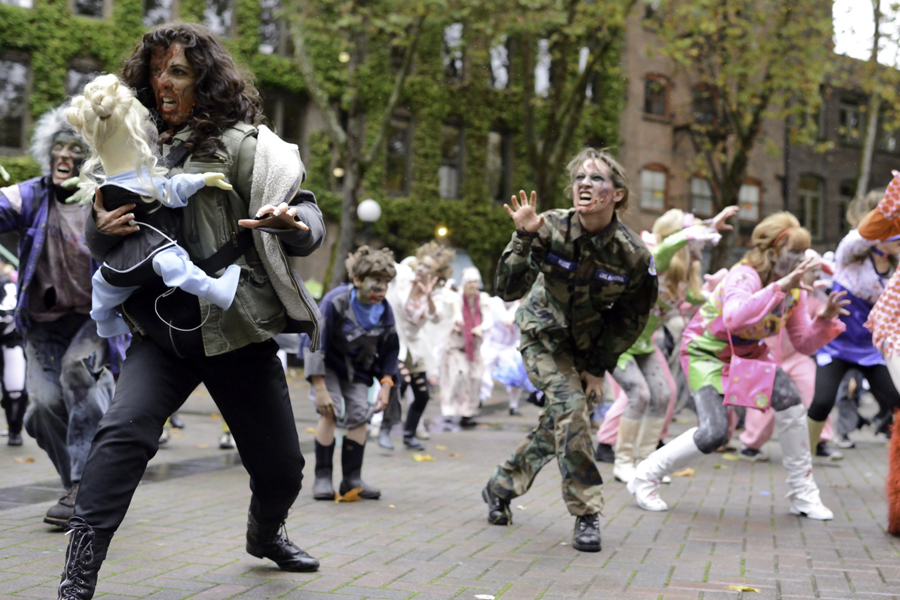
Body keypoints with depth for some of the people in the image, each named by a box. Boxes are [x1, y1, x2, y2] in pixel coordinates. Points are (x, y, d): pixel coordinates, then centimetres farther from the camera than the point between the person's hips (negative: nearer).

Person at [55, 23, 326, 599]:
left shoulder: (241, 141, -4)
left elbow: (308, 218, -10)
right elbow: (101, 247, 17)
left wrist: (290, 223, -34)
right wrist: (102, 231, -8)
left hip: (240, 333, -1)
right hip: (164, 336, 2)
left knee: (281, 467, 10)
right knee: (123, 430, -25)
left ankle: (267, 534, 44)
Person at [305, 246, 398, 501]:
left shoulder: (384, 310, -15)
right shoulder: (335, 301, -30)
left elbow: (389, 351, 0)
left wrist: (385, 385, -9)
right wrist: (319, 389, -29)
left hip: (356, 367, 4)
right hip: (327, 363, -4)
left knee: (359, 415, -5)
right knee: (330, 411, -20)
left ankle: (352, 479, 6)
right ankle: (322, 478, -10)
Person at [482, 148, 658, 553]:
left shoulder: (633, 254, -21)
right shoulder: (551, 228, -24)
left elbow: (632, 318, -6)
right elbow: (507, 290, -28)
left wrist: (599, 368, -5)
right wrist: (525, 238, -41)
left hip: (589, 345, 3)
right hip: (544, 335, -2)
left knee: (559, 425, 6)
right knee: (571, 408, -21)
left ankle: (501, 486, 31)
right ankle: (586, 515, -9)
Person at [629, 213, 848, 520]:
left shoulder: (794, 291, -4)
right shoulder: (745, 275, -28)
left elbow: (804, 344, -2)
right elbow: (733, 318, -50)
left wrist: (825, 319, -21)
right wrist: (779, 286, -52)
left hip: (747, 354, 7)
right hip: (706, 351, -7)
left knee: (789, 398, -18)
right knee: (714, 433, -21)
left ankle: (803, 495, -4)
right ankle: (645, 477, 2)